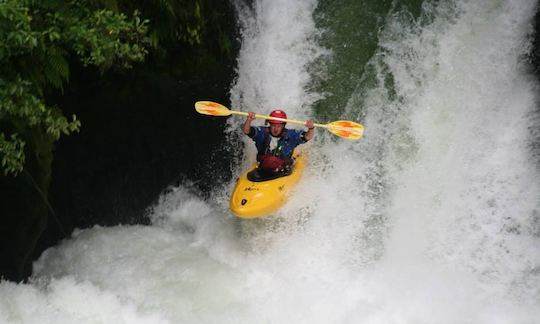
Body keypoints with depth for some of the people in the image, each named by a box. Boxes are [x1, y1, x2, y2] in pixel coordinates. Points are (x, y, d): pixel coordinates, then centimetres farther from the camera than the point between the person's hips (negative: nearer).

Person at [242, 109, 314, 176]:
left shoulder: (290, 135, -1)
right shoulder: (262, 133, 0)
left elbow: (308, 136, -9)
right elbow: (246, 131, -11)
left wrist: (311, 128, -32)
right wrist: (249, 120, -32)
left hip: (283, 173, -1)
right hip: (262, 172, 1)